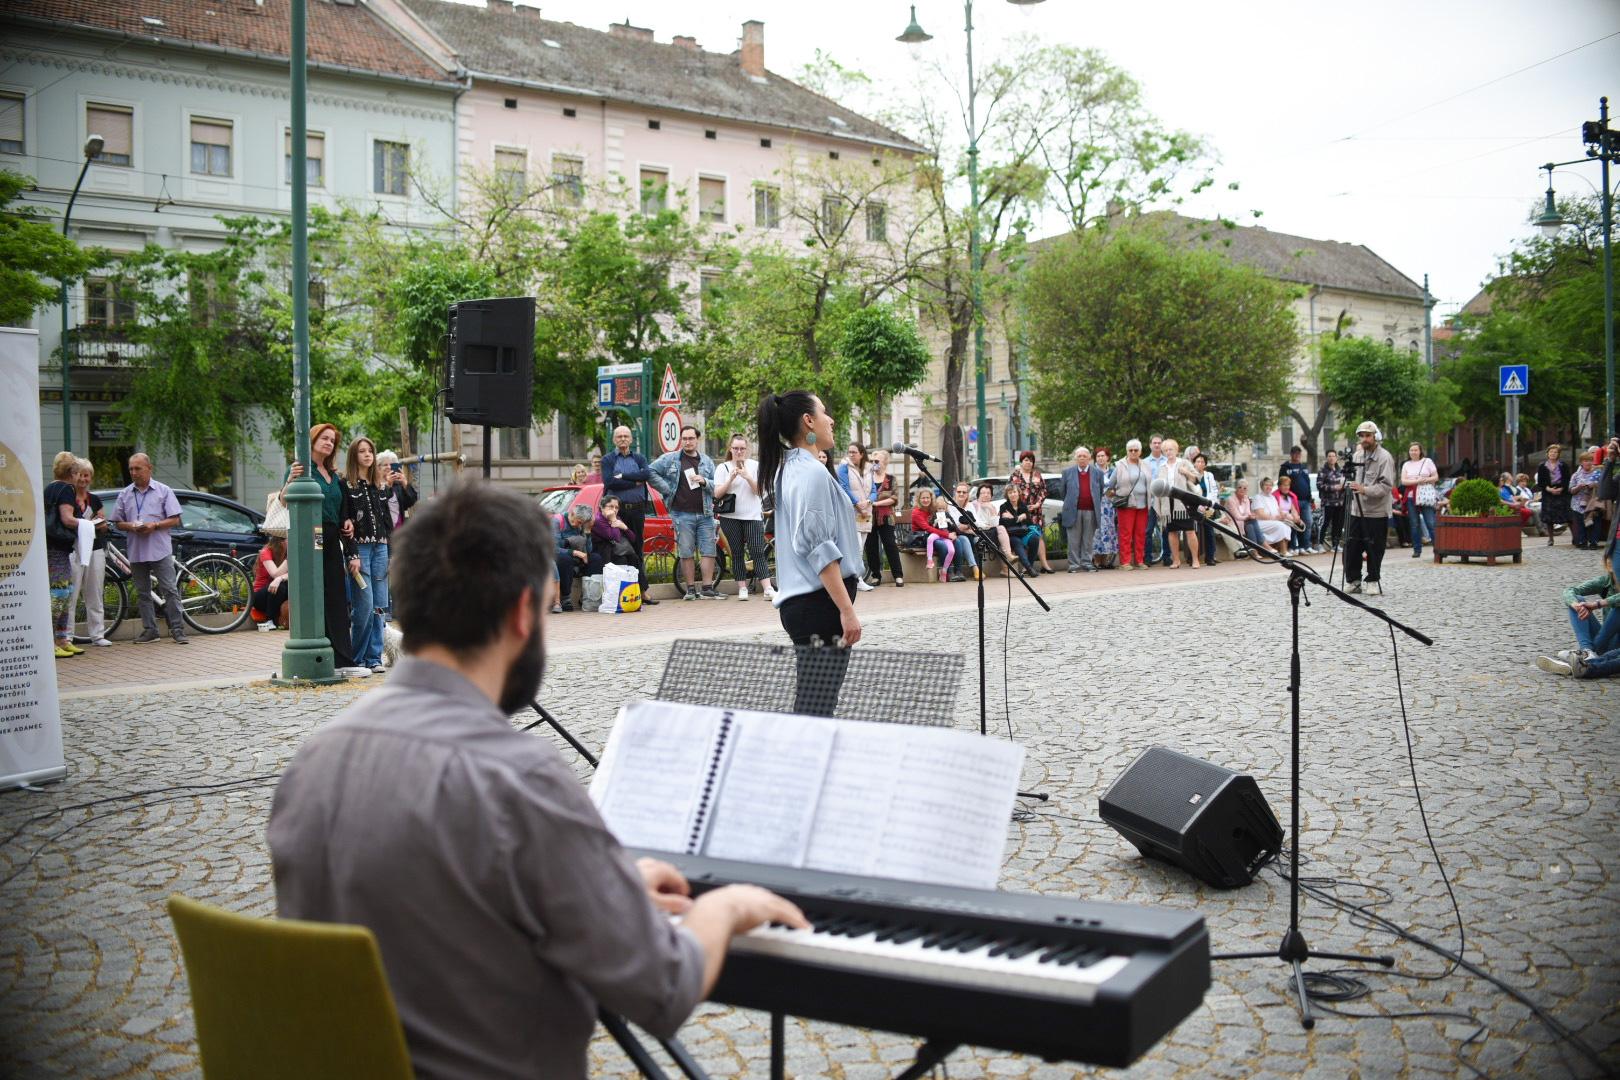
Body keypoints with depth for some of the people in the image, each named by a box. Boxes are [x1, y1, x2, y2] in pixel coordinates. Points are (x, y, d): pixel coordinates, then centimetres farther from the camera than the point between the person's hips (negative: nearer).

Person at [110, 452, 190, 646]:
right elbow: (118, 523, 12)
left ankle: (177, 629, -5)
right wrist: (130, 526, -9)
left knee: (169, 590, -7)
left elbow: (175, 520, 0)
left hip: (160, 550, -4)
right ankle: (149, 629, 15)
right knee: (142, 593, 8)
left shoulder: (164, 491, 3)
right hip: (136, 551, 4)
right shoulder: (125, 494, 11)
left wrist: (154, 525, -15)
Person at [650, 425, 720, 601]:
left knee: (709, 551, -1)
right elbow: (650, 472, 2)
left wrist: (704, 481, -7)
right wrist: (667, 489, -3)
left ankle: (707, 587, 5)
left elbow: (717, 487, 13)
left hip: (705, 513, 2)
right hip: (682, 514, -2)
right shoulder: (670, 459, 5)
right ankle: (691, 588, 9)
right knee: (686, 553, 1)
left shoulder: (706, 461, 13)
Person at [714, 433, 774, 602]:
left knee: (758, 552, -8)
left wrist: (748, 477, -16)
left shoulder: (755, 465, 7)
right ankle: (742, 588, 8)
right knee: (736, 553, 2)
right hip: (730, 517, 1)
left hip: (753, 516, -1)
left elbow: (759, 490, -1)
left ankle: (768, 589, -14)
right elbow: (717, 494, -2)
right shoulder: (722, 468, 6)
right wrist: (731, 478, -14)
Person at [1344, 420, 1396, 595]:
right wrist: (1349, 485, 9)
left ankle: (1373, 581, 14)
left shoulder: (1384, 457, -10)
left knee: (1374, 550, 0)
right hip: (1356, 510, 6)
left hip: (1376, 513, -6)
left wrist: (1365, 489, -28)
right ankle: (1353, 580, 13)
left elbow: (1387, 485, -17)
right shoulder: (1358, 455, 12)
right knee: (1351, 548, 3)